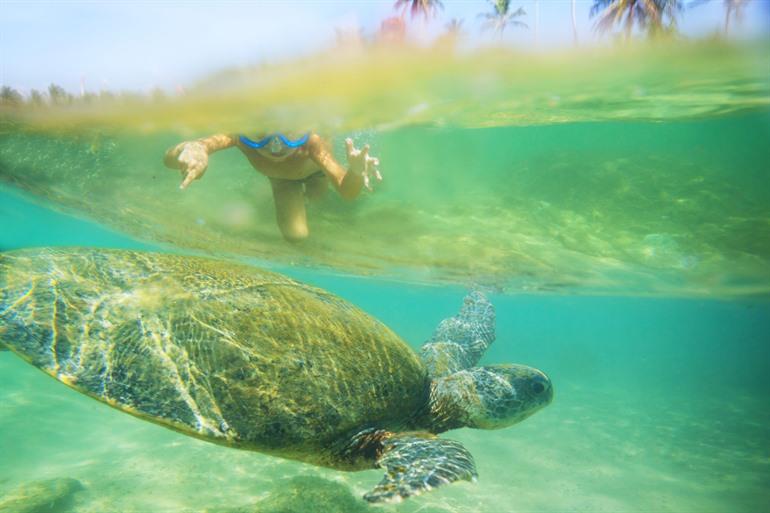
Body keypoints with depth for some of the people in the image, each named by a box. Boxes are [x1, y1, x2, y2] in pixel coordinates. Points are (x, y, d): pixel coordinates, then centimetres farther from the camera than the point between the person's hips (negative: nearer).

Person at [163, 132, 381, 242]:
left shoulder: (310, 141, -50)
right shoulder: (240, 134, -47)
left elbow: (347, 192, -53)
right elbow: (170, 157, -54)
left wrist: (355, 172, -77)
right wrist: (191, 149, -79)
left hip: (315, 167, 0)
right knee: (295, 234, 1)